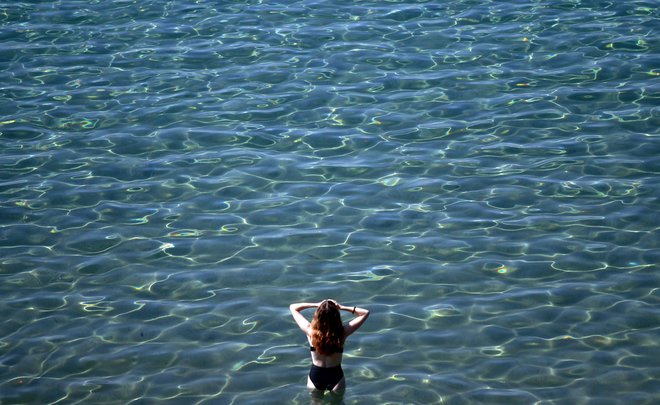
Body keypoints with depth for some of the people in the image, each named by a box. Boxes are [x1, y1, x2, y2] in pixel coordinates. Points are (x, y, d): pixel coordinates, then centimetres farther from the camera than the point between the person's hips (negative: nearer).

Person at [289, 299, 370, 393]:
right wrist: (341, 307, -15)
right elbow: (365, 313, -11)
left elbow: (293, 307, -6)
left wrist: (316, 305, -13)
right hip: (335, 377, -1)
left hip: (315, 376, 1)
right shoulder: (342, 332, -21)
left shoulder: (310, 331, -19)